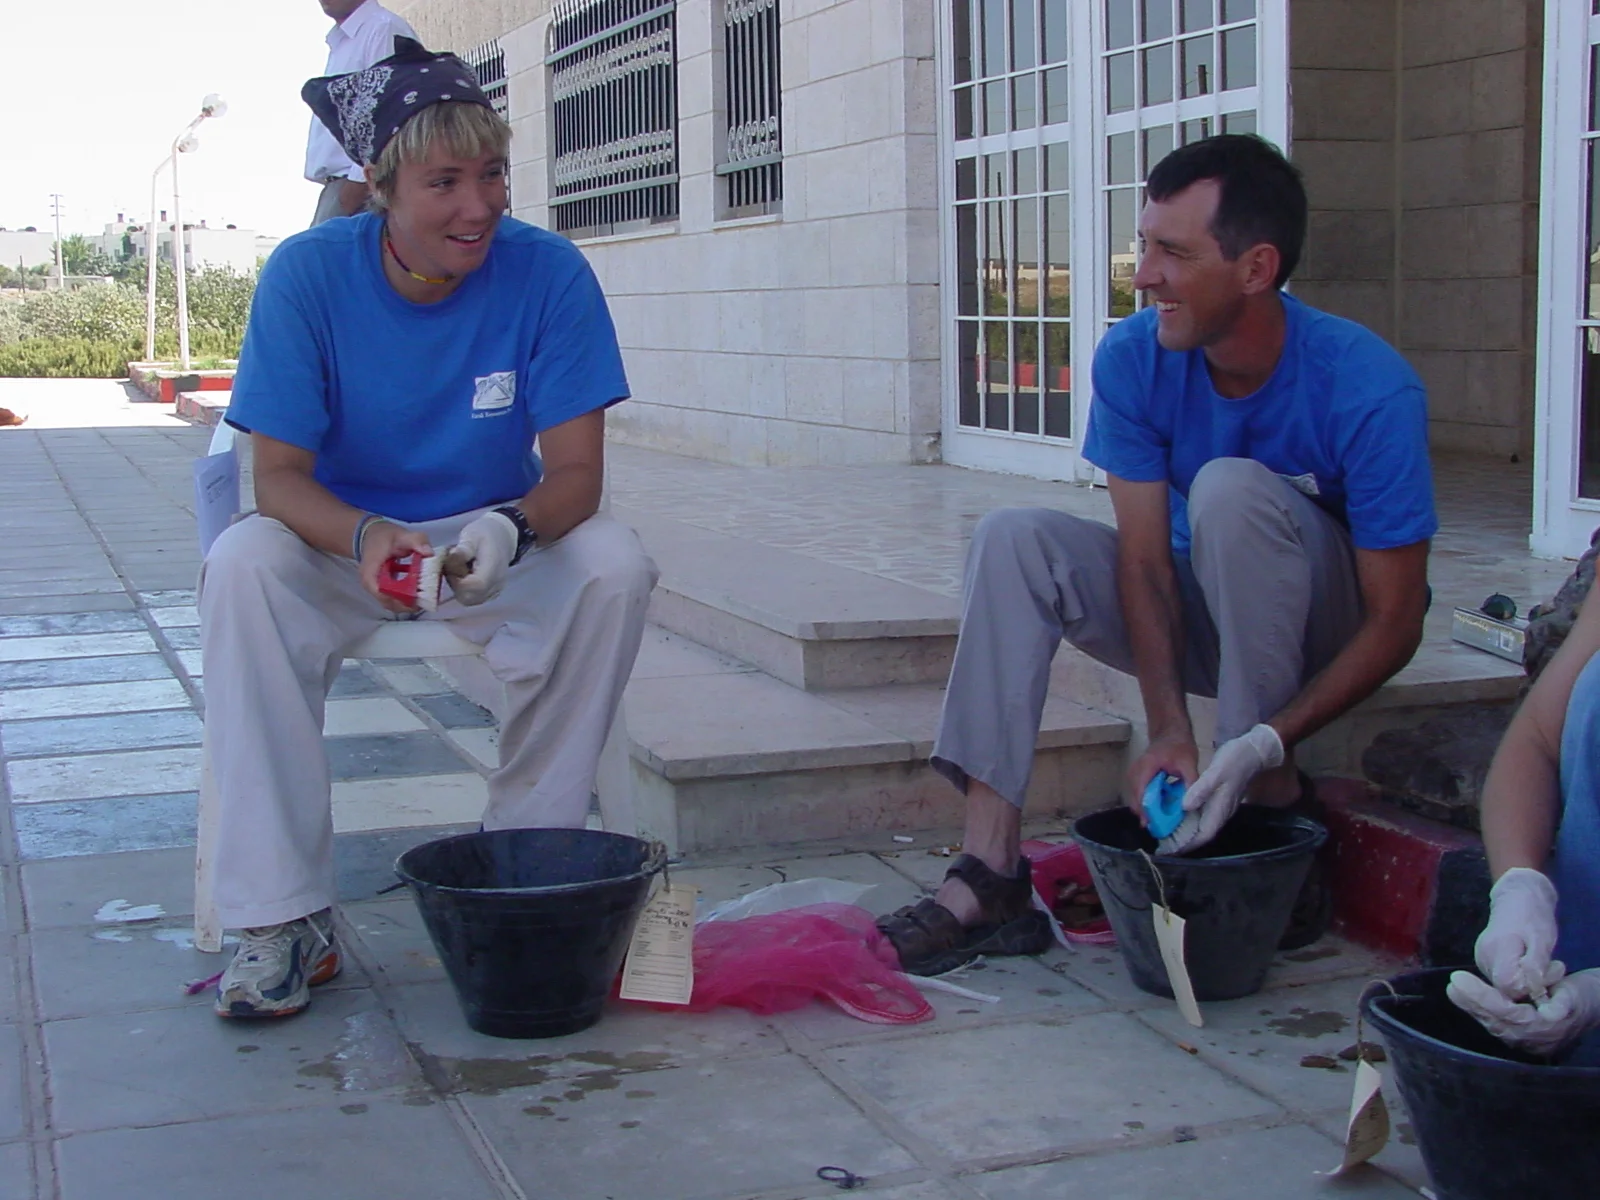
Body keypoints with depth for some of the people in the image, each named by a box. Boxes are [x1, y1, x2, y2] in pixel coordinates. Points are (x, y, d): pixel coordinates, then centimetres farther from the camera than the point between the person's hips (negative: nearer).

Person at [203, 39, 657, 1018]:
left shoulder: (548, 274, -16)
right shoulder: (309, 274, -16)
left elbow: (576, 475, -17)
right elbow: (279, 478, -18)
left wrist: (511, 530, -41)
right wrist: (366, 540, -40)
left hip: (498, 541, 1)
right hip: (341, 541, 0)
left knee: (616, 567, -28)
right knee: (242, 565, -31)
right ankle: (286, 917, -25)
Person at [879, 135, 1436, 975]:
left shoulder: (1368, 390, -26)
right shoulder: (1133, 360, -16)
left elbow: (1395, 622, -23)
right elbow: (1144, 559, -18)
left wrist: (1265, 745, -35)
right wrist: (1168, 731, -31)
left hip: (1328, 630, -4)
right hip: (1200, 614, 4)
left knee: (1230, 487, -32)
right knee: (1014, 539, -19)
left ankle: (1274, 810, -21)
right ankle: (992, 869, -26)